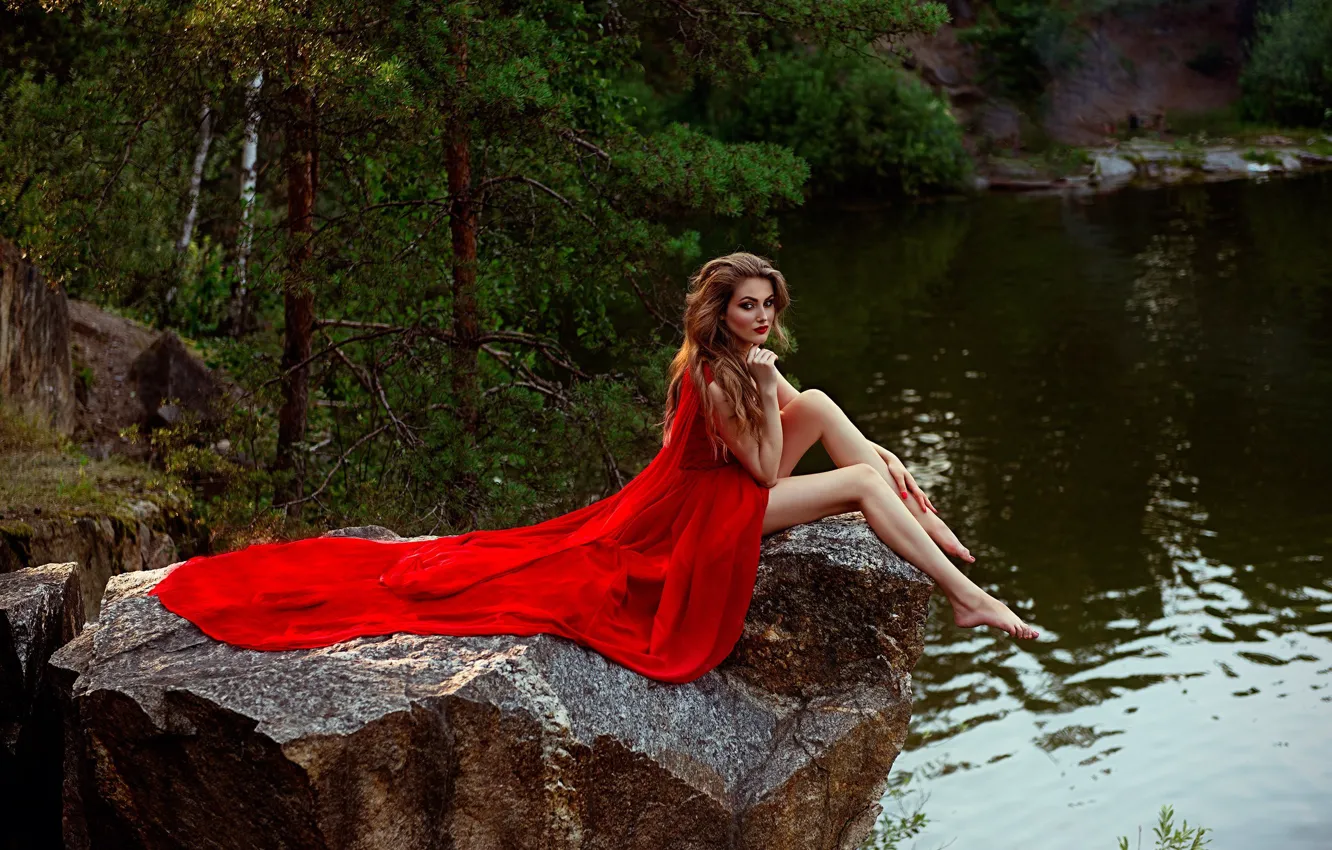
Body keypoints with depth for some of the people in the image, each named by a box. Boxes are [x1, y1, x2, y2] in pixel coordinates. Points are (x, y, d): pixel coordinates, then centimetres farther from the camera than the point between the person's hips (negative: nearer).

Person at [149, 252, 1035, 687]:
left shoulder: (749, 351, 3)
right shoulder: (710, 373, -25)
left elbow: (796, 416, 13)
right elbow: (765, 466, -22)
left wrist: (877, 448, 1)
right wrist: (764, 383, -28)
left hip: (734, 491, 9)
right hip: (704, 512, -9)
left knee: (823, 403, 0)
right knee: (864, 487, -19)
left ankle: (925, 522, 1)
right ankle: (966, 599, -15)